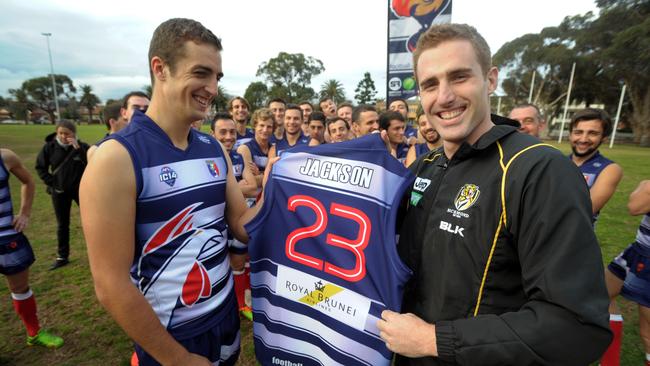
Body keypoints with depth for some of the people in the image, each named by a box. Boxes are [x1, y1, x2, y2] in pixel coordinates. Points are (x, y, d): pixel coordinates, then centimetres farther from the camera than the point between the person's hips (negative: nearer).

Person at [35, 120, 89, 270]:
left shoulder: (82, 146, -8)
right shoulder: (49, 147, -5)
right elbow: (40, 166, 6)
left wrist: (78, 148, -27)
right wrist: (51, 182, -3)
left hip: (80, 189, -2)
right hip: (59, 192, 2)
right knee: (62, 224, 12)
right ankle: (62, 257, 25)